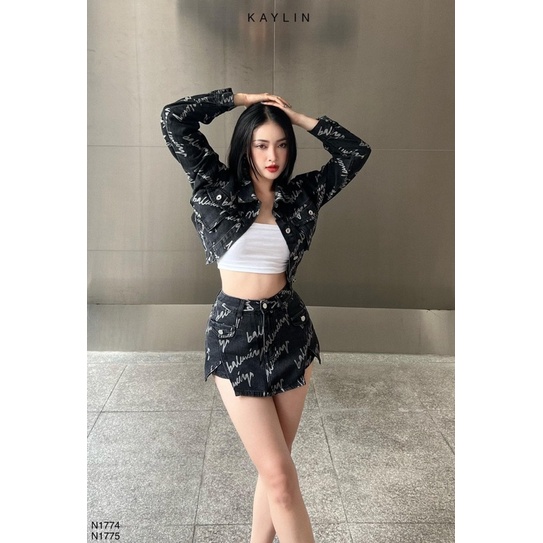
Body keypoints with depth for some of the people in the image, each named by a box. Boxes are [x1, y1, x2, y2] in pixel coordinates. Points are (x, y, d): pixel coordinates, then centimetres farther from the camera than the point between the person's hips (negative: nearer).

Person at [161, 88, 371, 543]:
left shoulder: (300, 194, 5)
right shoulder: (218, 188, -2)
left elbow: (356, 152, 8)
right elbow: (174, 119, -7)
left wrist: (301, 118, 4)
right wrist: (241, 98, 1)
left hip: (290, 330, 3)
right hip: (235, 333, -3)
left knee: (275, 467, 12)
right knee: (280, 475, -1)